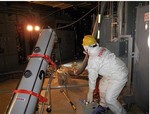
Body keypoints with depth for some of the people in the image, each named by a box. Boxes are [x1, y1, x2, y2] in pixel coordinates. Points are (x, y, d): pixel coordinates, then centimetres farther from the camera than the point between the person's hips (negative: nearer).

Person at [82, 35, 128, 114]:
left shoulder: (93, 60, -22)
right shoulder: (102, 49, -1)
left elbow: (92, 78, -11)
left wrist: (90, 92, 2)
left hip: (119, 77, -10)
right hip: (121, 69, 10)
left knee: (109, 99, -3)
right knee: (102, 84, 23)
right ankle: (103, 106, 39)